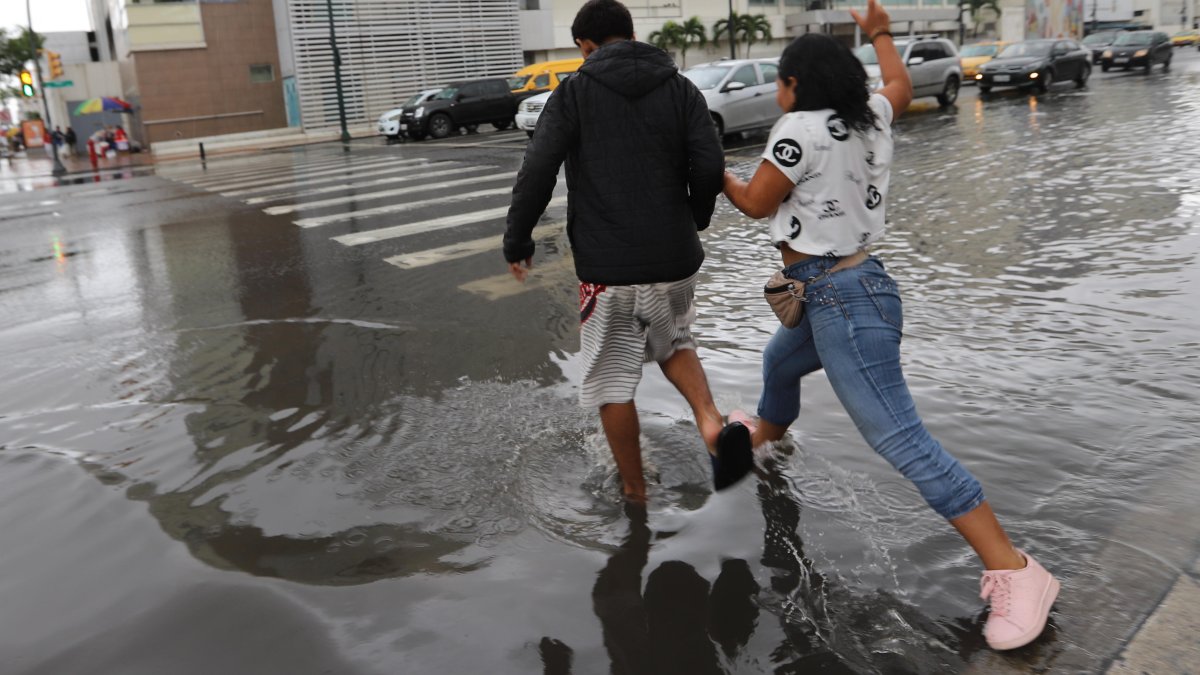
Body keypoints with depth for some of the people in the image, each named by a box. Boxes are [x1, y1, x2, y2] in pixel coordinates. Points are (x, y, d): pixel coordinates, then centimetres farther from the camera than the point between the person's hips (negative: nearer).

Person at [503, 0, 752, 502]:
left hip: (607, 265, -3)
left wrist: (516, 241, 2)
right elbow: (710, 166, -5)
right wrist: (695, 217, 14)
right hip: (674, 258, 4)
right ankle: (714, 424, 0)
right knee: (673, 345, 27)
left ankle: (634, 492, 22)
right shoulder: (681, 89, 5)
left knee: (612, 380, 11)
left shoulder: (574, 93, -2)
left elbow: (537, 172, -10)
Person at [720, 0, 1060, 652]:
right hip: (833, 295, 10)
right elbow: (901, 88, 28)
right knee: (778, 362, 34)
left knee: (898, 438, -13)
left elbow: (755, 203, -5)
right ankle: (766, 431, 67)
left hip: (842, 298, -10)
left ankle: (1014, 571, -12)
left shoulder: (799, 129, -17)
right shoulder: (869, 117, 5)